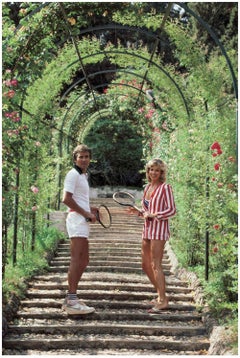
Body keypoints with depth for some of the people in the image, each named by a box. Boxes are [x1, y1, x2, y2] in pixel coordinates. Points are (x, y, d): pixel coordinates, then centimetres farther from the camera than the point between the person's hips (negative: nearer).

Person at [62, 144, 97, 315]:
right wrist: (86, 213, -15)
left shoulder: (83, 175, 22)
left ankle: (70, 299, 17)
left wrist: (89, 209, 12)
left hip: (83, 220, 10)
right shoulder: (73, 174, -7)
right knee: (77, 260, -14)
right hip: (77, 219, -10)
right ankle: (72, 302, -17)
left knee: (84, 261, 12)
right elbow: (66, 199, -17)